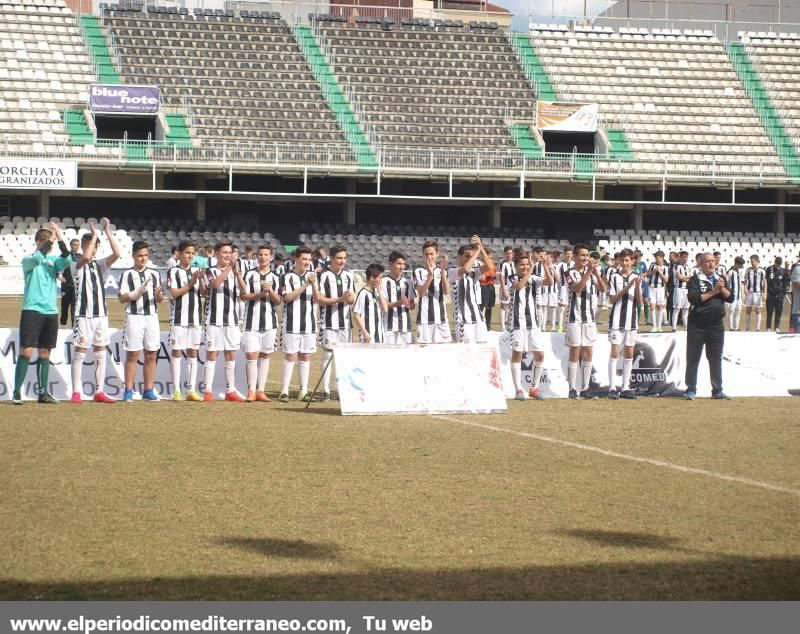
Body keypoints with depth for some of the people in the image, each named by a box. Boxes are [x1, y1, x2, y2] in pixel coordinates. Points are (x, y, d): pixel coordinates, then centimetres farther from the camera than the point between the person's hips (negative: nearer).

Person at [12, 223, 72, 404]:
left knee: (45, 352, 8)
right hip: (32, 310, -5)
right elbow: (37, 258, -23)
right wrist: (50, 239, -19)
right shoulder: (28, 260, 0)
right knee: (26, 351, -9)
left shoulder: (53, 260, 11)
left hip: (50, 311, 5)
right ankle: (17, 392, -6)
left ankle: (43, 392, 13)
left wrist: (60, 239, -17)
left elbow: (67, 260, -9)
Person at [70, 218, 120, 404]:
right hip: (83, 314, -5)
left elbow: (116, 254, -3)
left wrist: (108, 231, -7)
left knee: (100, 353, 6)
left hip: (101, 313, 5)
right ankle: (76, 392, -2)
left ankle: (99, 392, 10)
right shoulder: (76, 266, -2)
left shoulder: (100, 265, 12)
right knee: (79, 353, -4)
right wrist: (94, 236, -14)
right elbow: (85, 258, -24)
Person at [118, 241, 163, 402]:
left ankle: (148, 391, 9)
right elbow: (122, 298, -6)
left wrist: (159, 295, -12)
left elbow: (159, 299, 12)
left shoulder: (155, 274, 11)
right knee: (132, 355, -2)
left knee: (151, 355, 4)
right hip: (134, 317, -4)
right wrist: (139, 291, -18)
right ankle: (128, 391, 1)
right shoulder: (127, 274, 0)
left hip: (152, 316, 4)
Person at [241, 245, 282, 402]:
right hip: (252, 321, -2)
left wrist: (270, 290, -15)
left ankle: (261, 391, 9)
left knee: (265, 355, 5)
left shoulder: (275, 278, 8)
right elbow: (244, 296, -3)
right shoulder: (249, 275, 4)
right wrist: (260, 294, -17)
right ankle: (251, 391, -5)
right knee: (252, 355, -7)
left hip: (269, 322, 2)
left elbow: (278, 301, 3)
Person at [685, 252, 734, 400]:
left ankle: (717, 390, 15)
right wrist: (712, 292, -16)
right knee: (693, 359, 1)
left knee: (716, 359, 9)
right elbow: (693, 298, -18)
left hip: (716, 325, 5)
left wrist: (722, 288, -12)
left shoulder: (720, 279, 12)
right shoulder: (695, 279, -4)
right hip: (697, 325, -5)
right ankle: (691, 390, 7)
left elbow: (730, 298, 5)